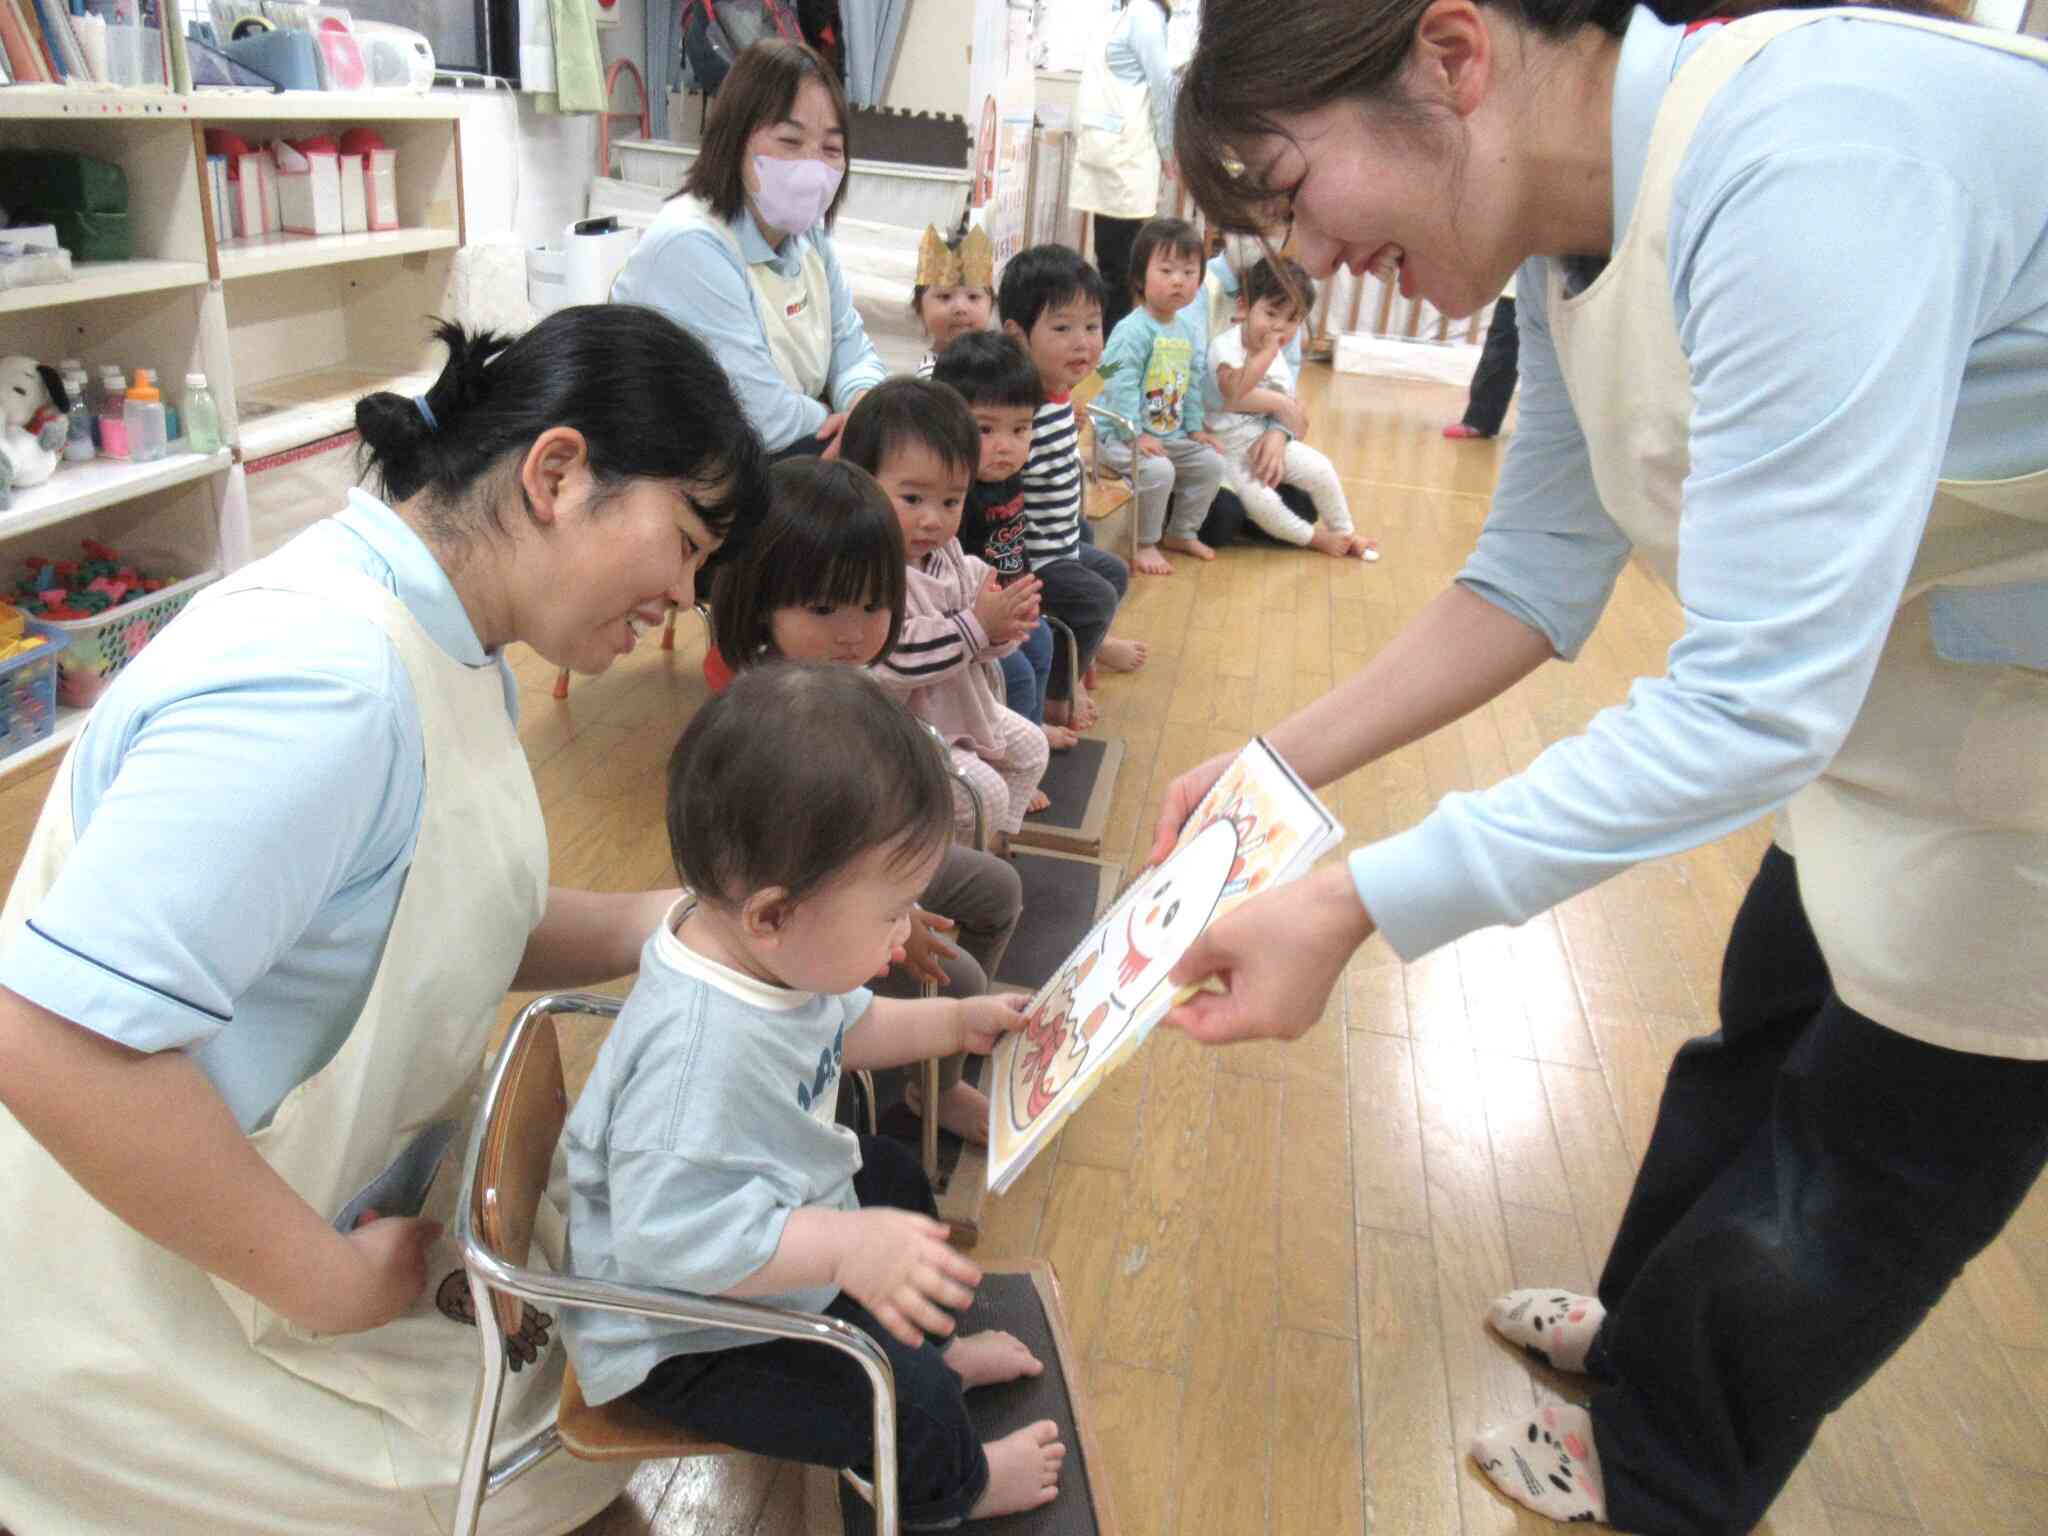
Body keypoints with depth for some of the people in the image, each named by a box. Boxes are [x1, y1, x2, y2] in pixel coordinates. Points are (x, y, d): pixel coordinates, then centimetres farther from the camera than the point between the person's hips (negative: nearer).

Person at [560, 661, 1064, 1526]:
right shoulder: (701, 1051, -43)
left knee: (895, 1178, 25)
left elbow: (836, 1027, 8)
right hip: (686, 1342, -9)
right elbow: (671, 1234, -42)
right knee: (906, 1404, -10)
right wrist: (848, 1247, -44)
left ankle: (928, 1349, 52)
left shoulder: (766, 953, -12)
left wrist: (954, 1023, 4)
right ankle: (953, 1487, 28)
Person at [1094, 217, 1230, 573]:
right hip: (1123, 434, -8)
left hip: (1173, 434, 8)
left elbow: (1194, 385, 16)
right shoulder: (1132, 330, -18)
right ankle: (1145, 544, -9)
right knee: (1157, 470, -30)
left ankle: (1182, 533, 23)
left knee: (1211, 462, 5)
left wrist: (1195, 428, 10)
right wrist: (1135, 435, -26)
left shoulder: (1192, 332, 8)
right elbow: (1120, 387, -22)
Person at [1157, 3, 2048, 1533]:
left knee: (1881, 1147, 12)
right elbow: (1537, 571, 0)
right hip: (1910, 681, 8)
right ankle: (1642, 1325, 50)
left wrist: (1353, 906, -34)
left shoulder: (1804, 160, -34)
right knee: (1766, 1045, 23)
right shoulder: (1580, 241, -5)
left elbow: (1754, 704, -36)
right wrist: (1280, 764, -5)